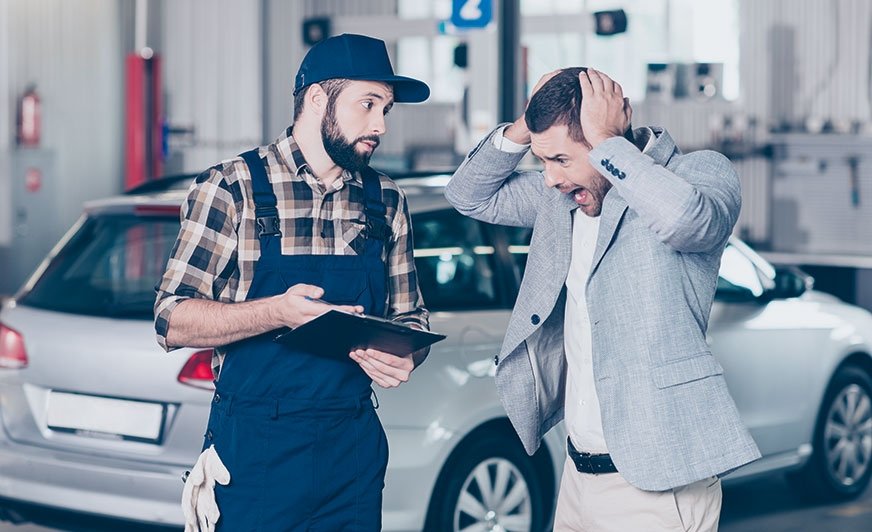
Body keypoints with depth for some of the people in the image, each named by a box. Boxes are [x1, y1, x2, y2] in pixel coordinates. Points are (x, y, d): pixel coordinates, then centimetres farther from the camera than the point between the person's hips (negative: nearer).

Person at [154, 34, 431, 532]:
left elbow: (410, 317, 16)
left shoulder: (387, 201, 9)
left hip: (356, 450, 4)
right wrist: (277, 312, -25)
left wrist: (404, 358, -8)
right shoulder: (232, 188, -5)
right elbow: (172, 321, -9)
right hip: (256, 449, -4)